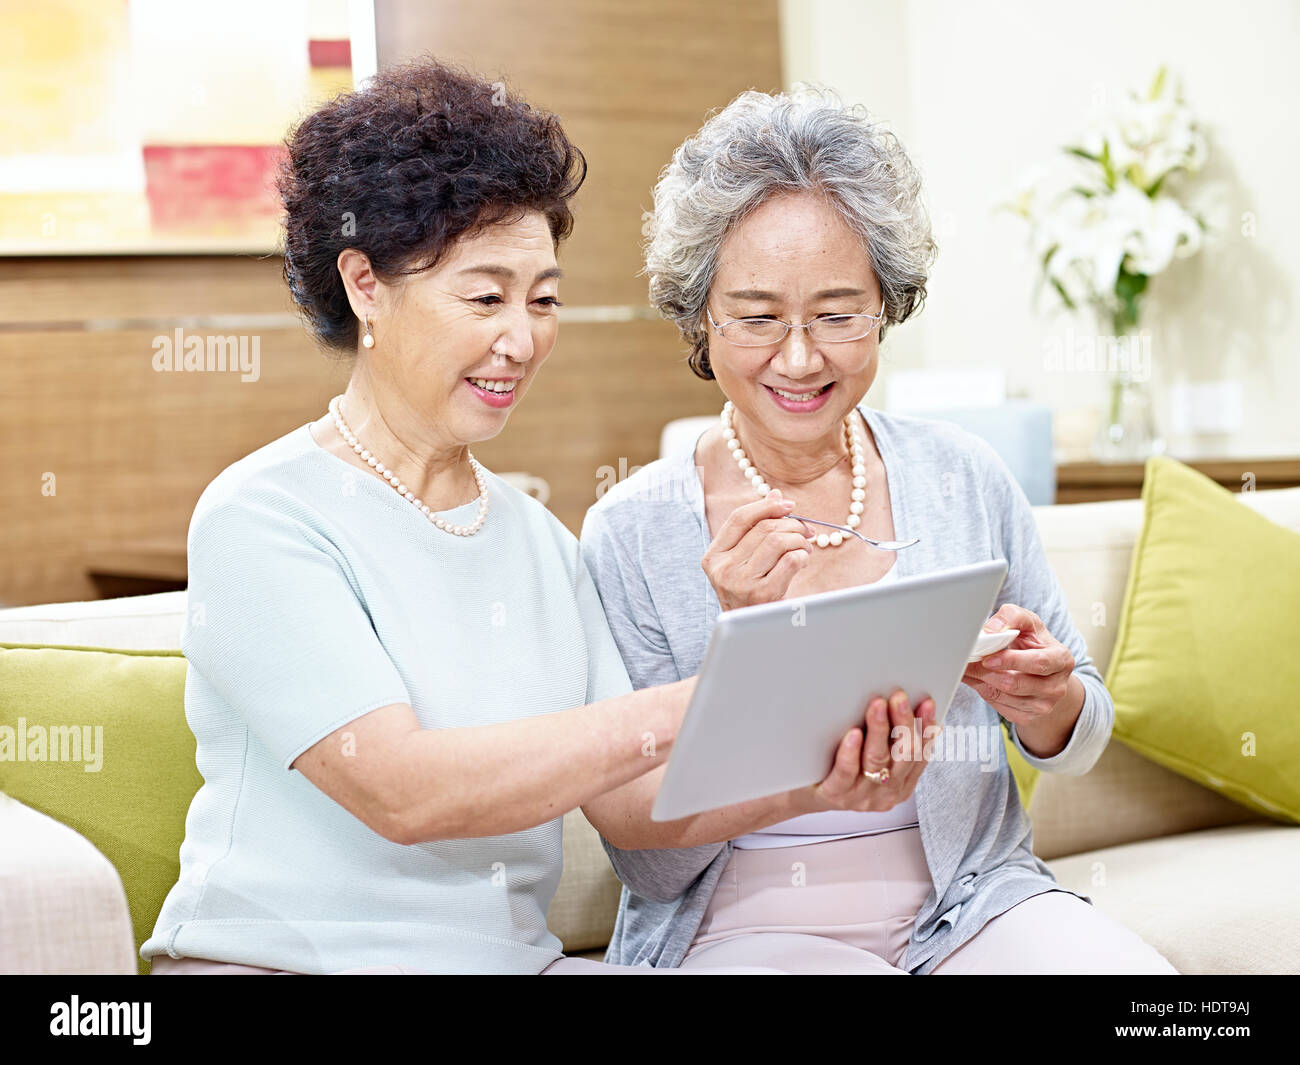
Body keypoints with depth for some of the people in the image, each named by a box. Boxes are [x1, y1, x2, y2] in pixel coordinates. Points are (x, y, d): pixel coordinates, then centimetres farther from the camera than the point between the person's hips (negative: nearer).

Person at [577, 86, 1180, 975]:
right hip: (741, 926, -3)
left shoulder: (963, 477, 4)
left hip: (968, 901, 3)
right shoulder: (629, 534, -4)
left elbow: (1077, 746, 14)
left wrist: (1047, 704, -11)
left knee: (1129, 969, -26)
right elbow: (648, 862, -7)